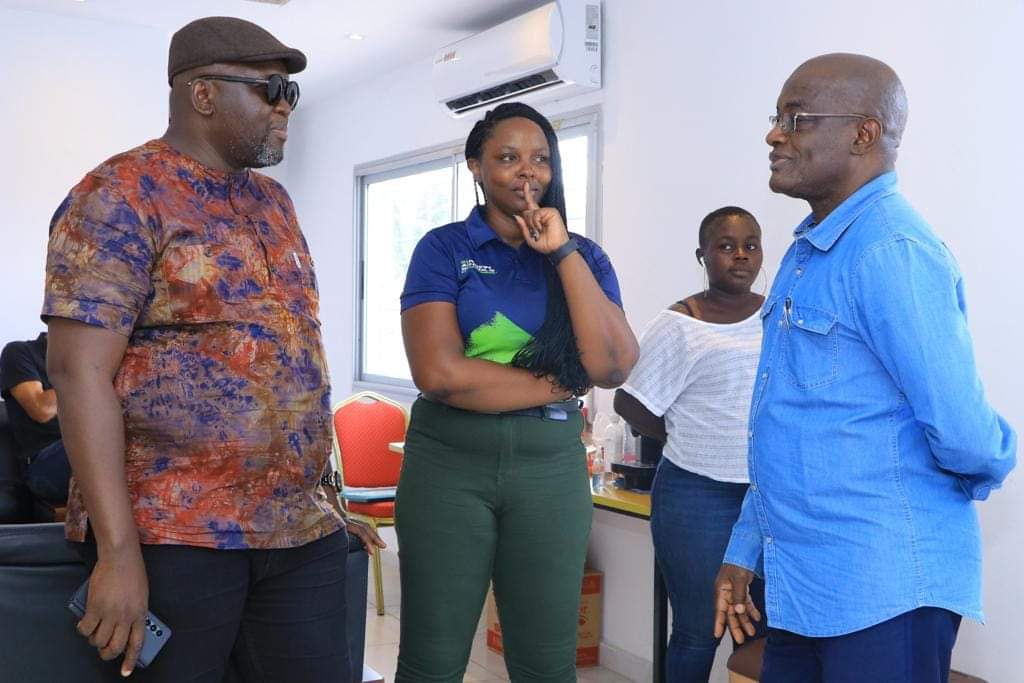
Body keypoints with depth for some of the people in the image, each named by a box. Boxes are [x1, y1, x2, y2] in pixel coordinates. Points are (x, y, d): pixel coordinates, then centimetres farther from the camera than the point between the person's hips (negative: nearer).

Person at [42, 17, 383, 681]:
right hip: (171, 535, -6)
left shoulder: (273, 201, 15)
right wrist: (119, 551, -19)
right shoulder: (121, 194, -7)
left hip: (302, 528, 7)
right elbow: (79, 370, -14)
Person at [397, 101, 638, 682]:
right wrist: (559, 385, -8)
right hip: (449, 462, -2)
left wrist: (563, 252, -10)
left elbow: (612, 367, -9)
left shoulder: (584, 255, 7)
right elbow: (439, 373, -14)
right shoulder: (444, 248, -1)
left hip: (552, 466, 3)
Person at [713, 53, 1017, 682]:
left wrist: (988, 468, 0)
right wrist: (746, 549, 15)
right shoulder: (809, 251, 11)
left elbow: (964, 434, -21)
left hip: (881, 592, -9)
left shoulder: (890, 251, -19)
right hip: (801, 587, 9)